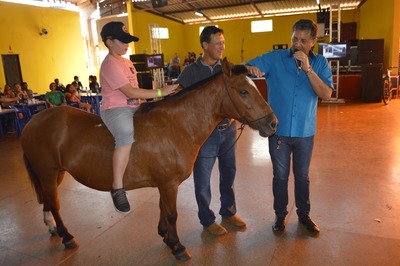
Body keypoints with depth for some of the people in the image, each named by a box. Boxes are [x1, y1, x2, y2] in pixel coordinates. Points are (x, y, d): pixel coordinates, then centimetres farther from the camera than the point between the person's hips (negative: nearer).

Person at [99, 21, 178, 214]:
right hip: (115, 109, -10)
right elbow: (130, 92, -20)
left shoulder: (126, 62, 18)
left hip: (134, 107, 10)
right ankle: (117, 187, -28)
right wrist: (160, 92, -19)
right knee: (127, 135, -37)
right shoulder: (110, 64, -12)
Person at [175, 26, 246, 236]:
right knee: (202, 179, 7)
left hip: (227, 130, 4)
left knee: (229, 173, 17)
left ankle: (228, 211, 39)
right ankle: (207, 220, 28)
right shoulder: (190, 72, -7)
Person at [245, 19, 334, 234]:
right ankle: (280, 215, 33)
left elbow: (326, 94, -14)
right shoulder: (274, 58, -7)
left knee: (302, 176, 17)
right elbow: (245, 67, -13)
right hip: (278, 130, -1)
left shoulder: (320, 63, -3)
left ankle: (304, 214, 38)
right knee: (280, 176, 13)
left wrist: (308, 69, -23)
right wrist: (250, 69, -37)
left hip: (305, 132, 1)